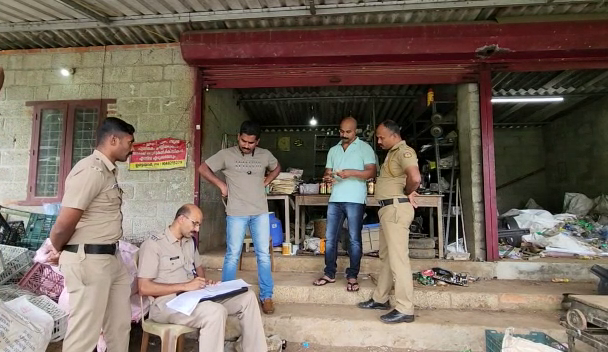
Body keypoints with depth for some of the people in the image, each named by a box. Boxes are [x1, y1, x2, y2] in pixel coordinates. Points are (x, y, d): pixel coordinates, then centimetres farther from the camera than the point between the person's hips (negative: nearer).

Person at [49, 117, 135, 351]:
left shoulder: (108, 171, 12)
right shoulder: (92, 170, -18)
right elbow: (63, 225, -20)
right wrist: (58, 251, -1)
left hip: (111, 257, 9)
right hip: (88, 260, -9)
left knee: (120, 324, 20)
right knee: (84, 333, 6)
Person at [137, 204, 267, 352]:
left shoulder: (190, 242, 13)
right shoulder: (153, 244, -10)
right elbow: (144, 288, -15)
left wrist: (204, 283, 4)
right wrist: (184, 286, -20)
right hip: (167, 303, -8)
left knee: (247, 297, -7)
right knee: (216, 312, -37)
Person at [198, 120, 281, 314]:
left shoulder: (265, 155, 6)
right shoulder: (226, 154, -2)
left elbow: (277, 168, 25)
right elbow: (203, 169, 3)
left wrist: (266, 182, 9)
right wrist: (221, 185, -5)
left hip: (261, 213, 2)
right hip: (236, 213, -2)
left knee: (263, 255, 4)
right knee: (232, 255, 4)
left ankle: (266, 297, 16)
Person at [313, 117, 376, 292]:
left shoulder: (365, 148, 3)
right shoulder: (333, 150, 18)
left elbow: (372, 172, -6)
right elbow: (327, 172, 17)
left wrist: (352, 172, -20)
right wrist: (327, 177, -7)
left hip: (355, 200, -5)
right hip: (335, 199, 5)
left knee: (354, 239, 1)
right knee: (330, 238, 6)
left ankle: (352, 276, 11)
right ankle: (329, 274, 18)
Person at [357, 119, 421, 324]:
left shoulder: (404, 152, -12)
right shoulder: (392, 153, 19)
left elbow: (415, 178, -29)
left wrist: (407, 192, -11)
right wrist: (408, 192, 5)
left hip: (396, 208, -11)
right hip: (388, 208, 11)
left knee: (398, 258, -7)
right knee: (386, 256, 16)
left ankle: (405, 310, 1)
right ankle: (380, 299, 29)